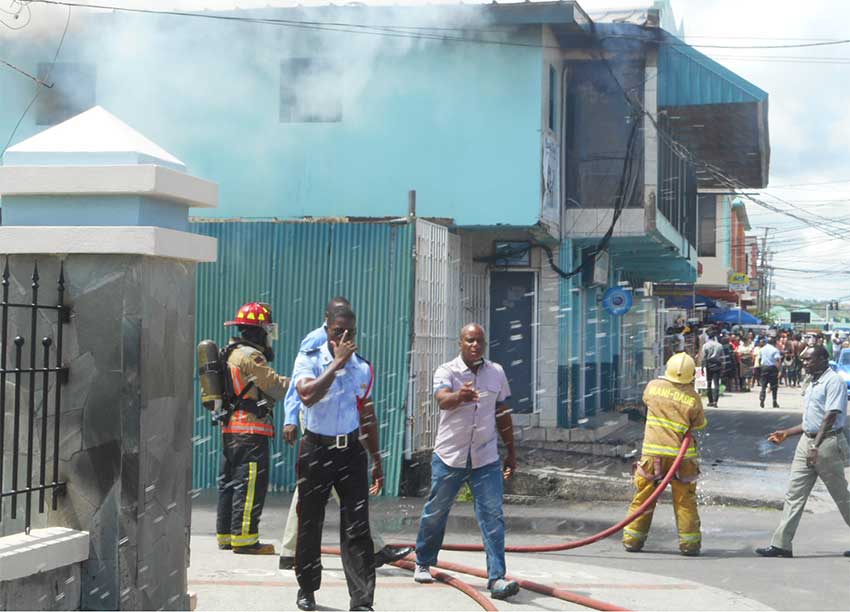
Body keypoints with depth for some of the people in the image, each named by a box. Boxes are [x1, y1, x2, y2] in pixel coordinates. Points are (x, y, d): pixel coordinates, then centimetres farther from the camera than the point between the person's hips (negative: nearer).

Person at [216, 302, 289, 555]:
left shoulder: (230, 353, 17)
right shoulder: (249, 356, -13)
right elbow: (275, 385, -14)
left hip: (230, 427, 10)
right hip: (250, 429, -10)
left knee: (229, 483, 13)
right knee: (250, 485, -7)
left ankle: (226, 535, 19)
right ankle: (244, 538, -7)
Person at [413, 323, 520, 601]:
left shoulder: (496, 372, 6)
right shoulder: (447, 371, -7)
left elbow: (502, 414, 15)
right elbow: (442, 399, -29)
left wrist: (511, 452, 16)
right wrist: (459, 396, -52)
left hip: (486, 459, 2)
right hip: (449, 456, -2)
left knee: (493, 517, -8)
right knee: (435, 512, 12)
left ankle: (497, 578, -11)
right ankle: (423, 564, 33)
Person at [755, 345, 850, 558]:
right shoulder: (814, 383, 17)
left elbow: (830, 416, -19)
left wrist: (816, 447, -24)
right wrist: (787, 433, 19)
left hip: (827, 443, -9)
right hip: (807, 441, 9)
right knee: (794, 494, 3)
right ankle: (781, 544, 2)